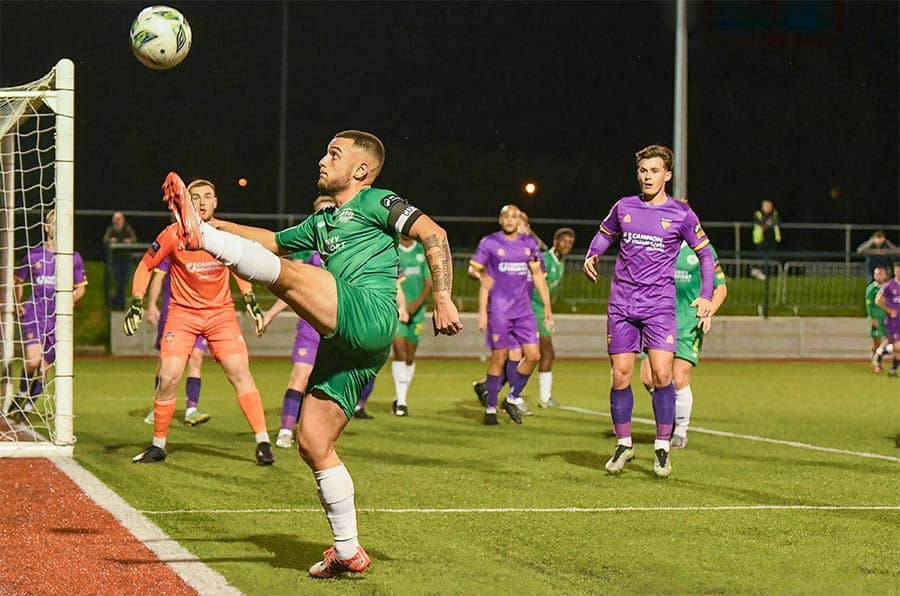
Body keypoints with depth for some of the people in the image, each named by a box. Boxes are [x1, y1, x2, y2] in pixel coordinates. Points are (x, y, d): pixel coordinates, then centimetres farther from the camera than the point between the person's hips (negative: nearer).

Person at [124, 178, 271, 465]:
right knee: (168, 378, -10)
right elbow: (145, 266, 1)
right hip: (182, 311, -1)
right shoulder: (174, 234, -12)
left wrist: (250, 299, 9)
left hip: (221, 311, 1)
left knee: (240, 373, -11)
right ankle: (158, 445, 8)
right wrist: (137, 303, -7)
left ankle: (263, 442, -6)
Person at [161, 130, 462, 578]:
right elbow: (273, 240, 44)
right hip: (344, 343, 8)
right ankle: (348, 552, 8)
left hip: (369, 315, -8)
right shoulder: (321, 222, 31)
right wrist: (220, 225, 35)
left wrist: (443, 300, -14)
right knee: (312, 444, 4)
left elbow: (433, 234, -4)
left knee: (282, 272, -23)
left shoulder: (375, 202, 7)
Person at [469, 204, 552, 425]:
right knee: (499, 358, -5)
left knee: (533, 355, -3)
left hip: (524, 310, 4)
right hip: (499, 310, -4)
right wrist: (482, 312, -4)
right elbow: (485, 281, 0)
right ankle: (490, 408, 5)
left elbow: (538, 277, 16)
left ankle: (512, 399, 15)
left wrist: (547, 307, 13)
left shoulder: (529, 244, 12)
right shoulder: (489, 243, 0)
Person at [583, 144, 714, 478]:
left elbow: (705, 253, 8)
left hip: (659, 306, -2)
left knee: (662, 375, -13)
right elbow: (604, 234, 24)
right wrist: (591, 256, 3)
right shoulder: (624, 207, 7)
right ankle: (623, 445, 15)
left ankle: (662, 448, -1)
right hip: (621, 304, 3)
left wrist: (706, 295, 0)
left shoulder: (681, 214, 0)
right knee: (620, 376, 1)